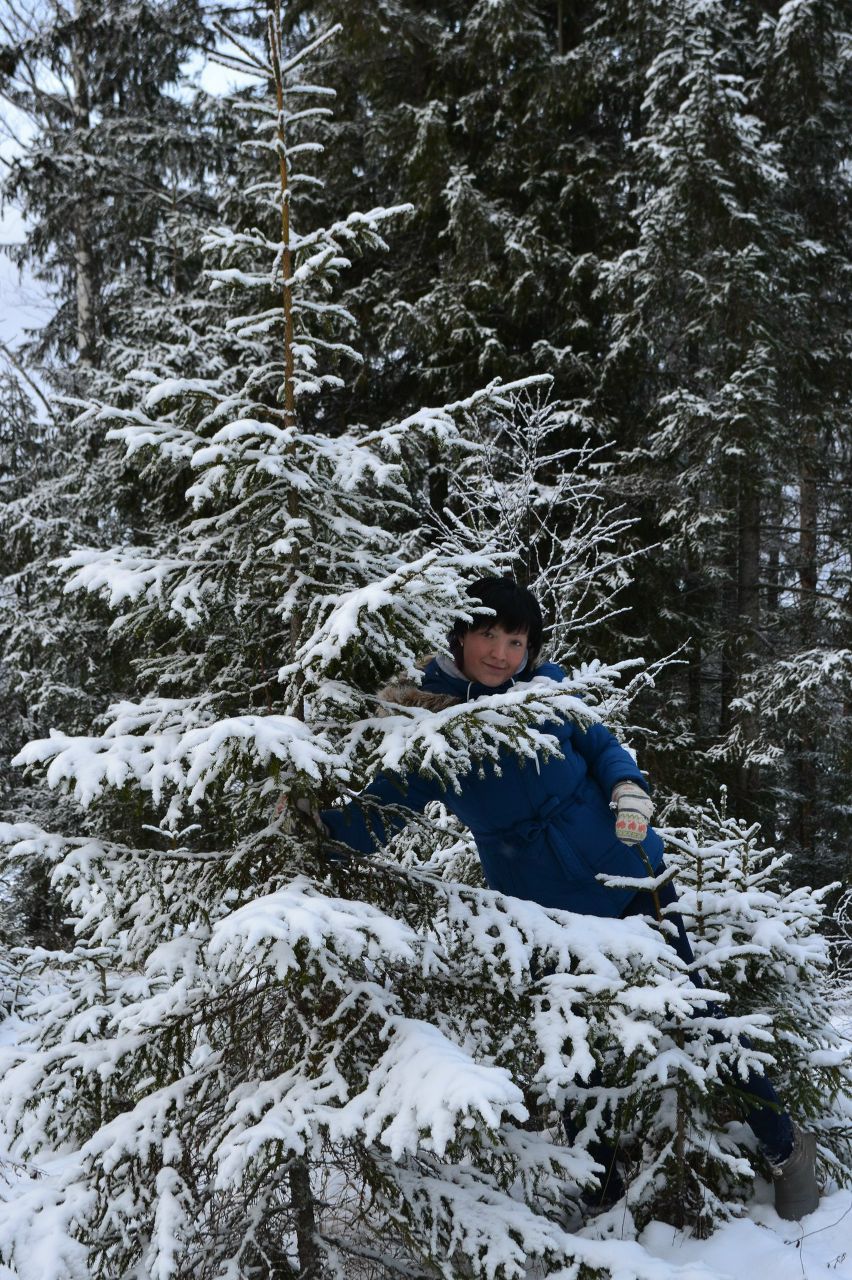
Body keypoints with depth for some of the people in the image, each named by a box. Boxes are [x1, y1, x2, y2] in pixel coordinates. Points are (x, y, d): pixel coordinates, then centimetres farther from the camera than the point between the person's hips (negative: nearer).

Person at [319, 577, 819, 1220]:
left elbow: (600, 744, 4)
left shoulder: (544, 685, -9)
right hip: (544, 912, 0)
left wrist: (629, 789, -15)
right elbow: (375, 818, -12)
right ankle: (608, 1193, 34)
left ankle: (786, 1147, 29)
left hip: (630, 877, 0)